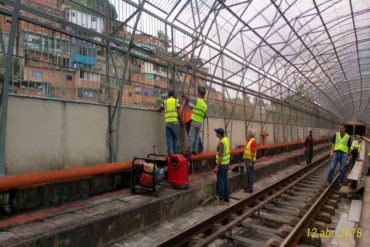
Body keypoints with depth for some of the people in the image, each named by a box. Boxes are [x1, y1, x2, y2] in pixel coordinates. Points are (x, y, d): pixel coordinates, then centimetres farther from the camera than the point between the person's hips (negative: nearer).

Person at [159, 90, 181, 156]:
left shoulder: (165, 101, 14)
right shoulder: (176, 101, 6)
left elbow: (160, 109, 27)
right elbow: (178, 111, -5)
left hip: (167, 121, 2)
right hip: (174, 121, -2)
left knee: (168, 137, 1)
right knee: (175, 137, 8)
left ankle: (169, 151, -5)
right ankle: (174, 151, 7)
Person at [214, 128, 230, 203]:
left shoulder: (221, 143, -26)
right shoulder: (226, 139, 3)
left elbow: (220, 156, -26)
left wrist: (217, 167, -22)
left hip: (221, 164, -9)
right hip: (226, 163, 9)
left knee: (220, 181, 1)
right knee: (225, 180, 14)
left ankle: (221, 199, 10)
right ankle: (226, 198, 21)